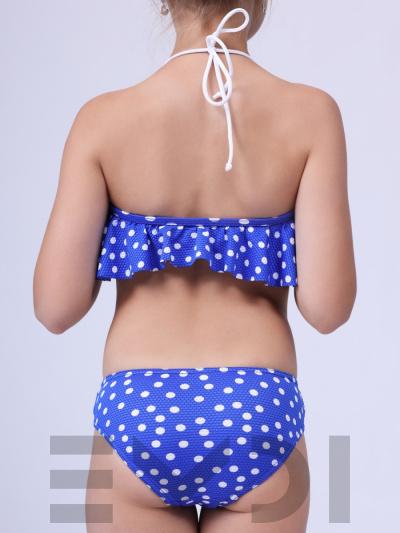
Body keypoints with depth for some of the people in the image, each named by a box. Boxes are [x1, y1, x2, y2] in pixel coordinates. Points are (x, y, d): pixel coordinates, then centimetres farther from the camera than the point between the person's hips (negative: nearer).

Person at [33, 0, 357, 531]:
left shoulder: (104, 119, -7)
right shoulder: (310, 114, -8)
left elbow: (56, 307, -8)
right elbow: (328, 306, -11)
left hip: (137, 413, 0)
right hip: (258, 414, 0)